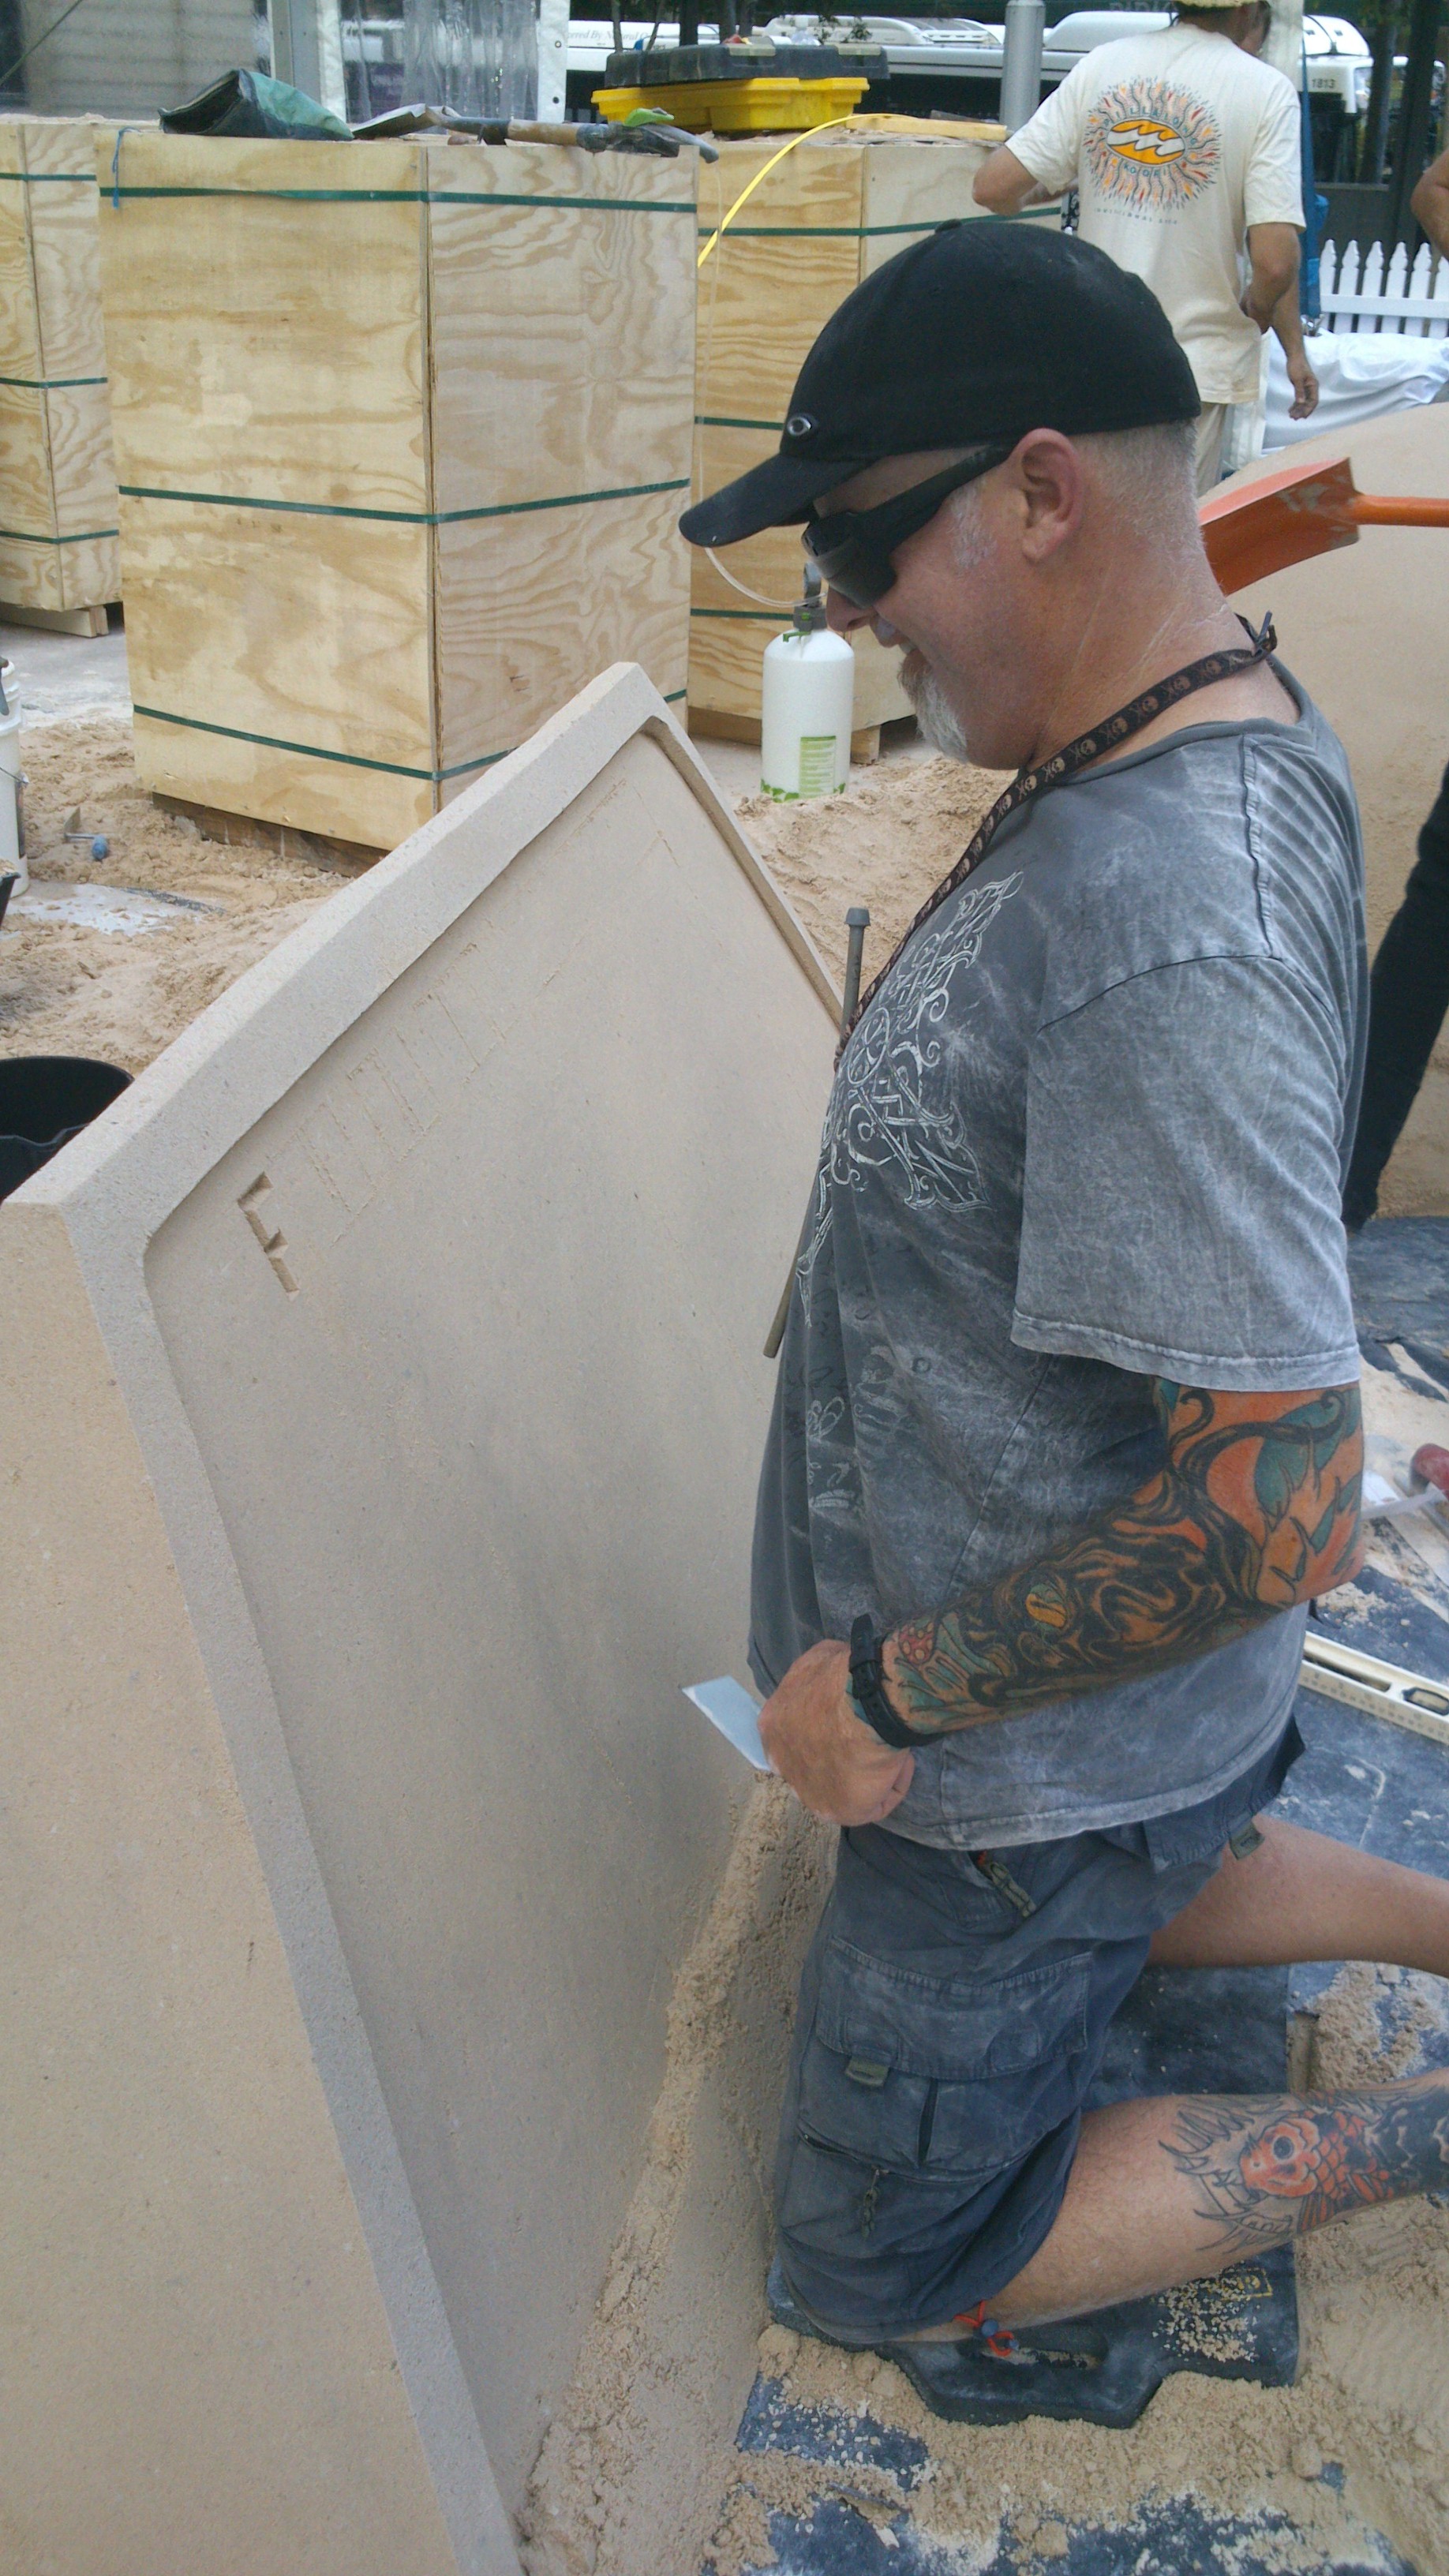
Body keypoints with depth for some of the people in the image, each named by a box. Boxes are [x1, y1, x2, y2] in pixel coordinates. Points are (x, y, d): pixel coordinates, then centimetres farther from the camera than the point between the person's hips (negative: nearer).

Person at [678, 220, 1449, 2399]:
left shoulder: (1174, 931, -36)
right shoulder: (1225, 731, -3)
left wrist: (891, 1690, -23)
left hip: (1041, 1752, -9)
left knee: (884, 2274, 14)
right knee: (1131, 1894, 38)